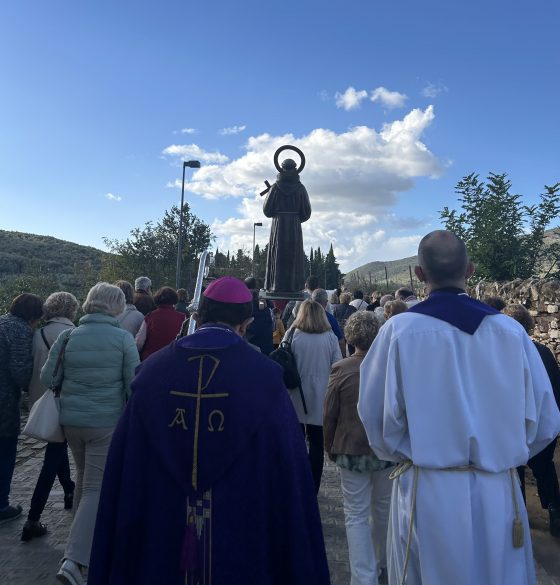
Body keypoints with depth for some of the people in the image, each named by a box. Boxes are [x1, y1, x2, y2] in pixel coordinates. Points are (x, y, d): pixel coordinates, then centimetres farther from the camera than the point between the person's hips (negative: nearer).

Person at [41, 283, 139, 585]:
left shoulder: (68, 336, -1)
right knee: (97, 488, 3)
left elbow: (46, 377, 1)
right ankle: (73, 560, -5)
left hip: (71, 420, 5)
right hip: (107, 423, -5)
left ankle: (86, 534, 45)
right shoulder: (123, 338, -10)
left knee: (84, 477, 26)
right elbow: (134, 384, -10)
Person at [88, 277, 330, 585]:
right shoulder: (266, 377, -17)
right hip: (243, 545, -1)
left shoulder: (152, 370, -9)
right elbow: (289, 480, -13)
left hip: (158, 543, 2)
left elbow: (123, 474, -2)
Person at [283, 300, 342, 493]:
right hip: (321, 400, 1)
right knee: (316, 444, 12)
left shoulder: (292, 335, -9)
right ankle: (312, 489, 21)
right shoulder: (331, 337, -6)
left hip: (296, 398, 0)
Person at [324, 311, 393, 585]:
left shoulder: (340, 369, -13)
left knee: (356, 516, 9)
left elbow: (329, 415, -7)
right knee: (384, 510, 21)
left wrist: (330, 448, 8)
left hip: (352, 450, -2)